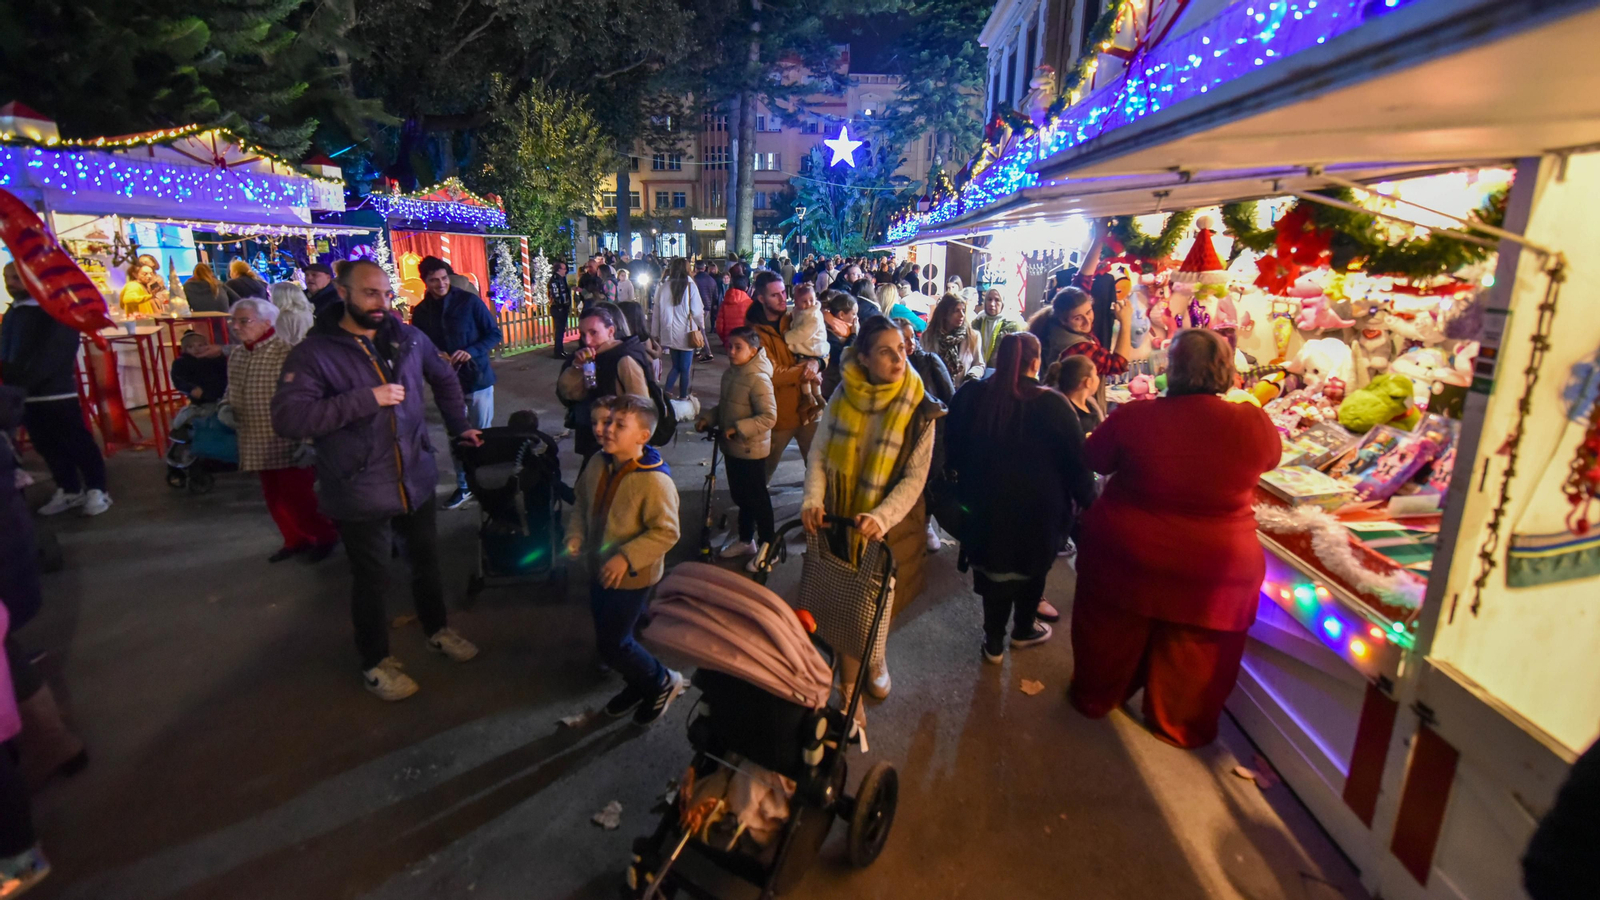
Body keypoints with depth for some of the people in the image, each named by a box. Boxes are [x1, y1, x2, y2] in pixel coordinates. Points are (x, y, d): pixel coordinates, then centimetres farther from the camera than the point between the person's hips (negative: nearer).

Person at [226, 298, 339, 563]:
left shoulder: (286, 351, -17)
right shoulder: (236, 355, 9)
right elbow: (233, 392, 25)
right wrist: (227, 409, 8)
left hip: (289, 441, -8)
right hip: (259, 443, 8)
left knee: (296, 496, -2)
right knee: (274, 497, 16)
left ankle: (326, 535, 19)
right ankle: (296, 539, 33)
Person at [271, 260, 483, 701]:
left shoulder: (407, 338, 1)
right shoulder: (313, 353, -13)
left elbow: (445, 378, 19)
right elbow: (287, 418, -25)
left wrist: (459, 425, 18)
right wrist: (366, 399, -27)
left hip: (417, 480, 5)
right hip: (360, 494, -4)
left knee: (426, 561, 21)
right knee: (372, 579, 11)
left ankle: (437, 629, 45)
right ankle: (375, 662, 33)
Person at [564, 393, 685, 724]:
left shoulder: (655, 480, -27)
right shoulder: (598, 466, -4)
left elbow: (666, 532, -25)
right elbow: (582, 503, 11)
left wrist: (626, 558, -28)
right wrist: (576, 535, -5)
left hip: (631, 578, -8)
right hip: (600, 569, 8)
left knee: (611, 644, 1)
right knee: (609, 636, 22)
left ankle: (663, 682, 26)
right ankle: (637, 686, 47)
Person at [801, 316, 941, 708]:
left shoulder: (919, 410, -14)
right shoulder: (842, 397, -7)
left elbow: (915, 477, -16)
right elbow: (819, 454, -2)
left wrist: (881, 517, -30)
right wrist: (812, 499, -18)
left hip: (890, 524, -1)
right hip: (839, 520, 1)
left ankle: (875, 656, 51)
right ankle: (848, 680, 35)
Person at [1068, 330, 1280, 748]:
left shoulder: (1133, 417, -17)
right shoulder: (1253, 423, -14)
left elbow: (1094, 458, 0)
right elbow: (1270, 457, 9)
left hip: (1125, 555, 0)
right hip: (1214, 573, 1)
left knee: (1111, 636, 22)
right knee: (1190, 659, 21)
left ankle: (1095, 697, 43)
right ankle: (1177, 724, 41)